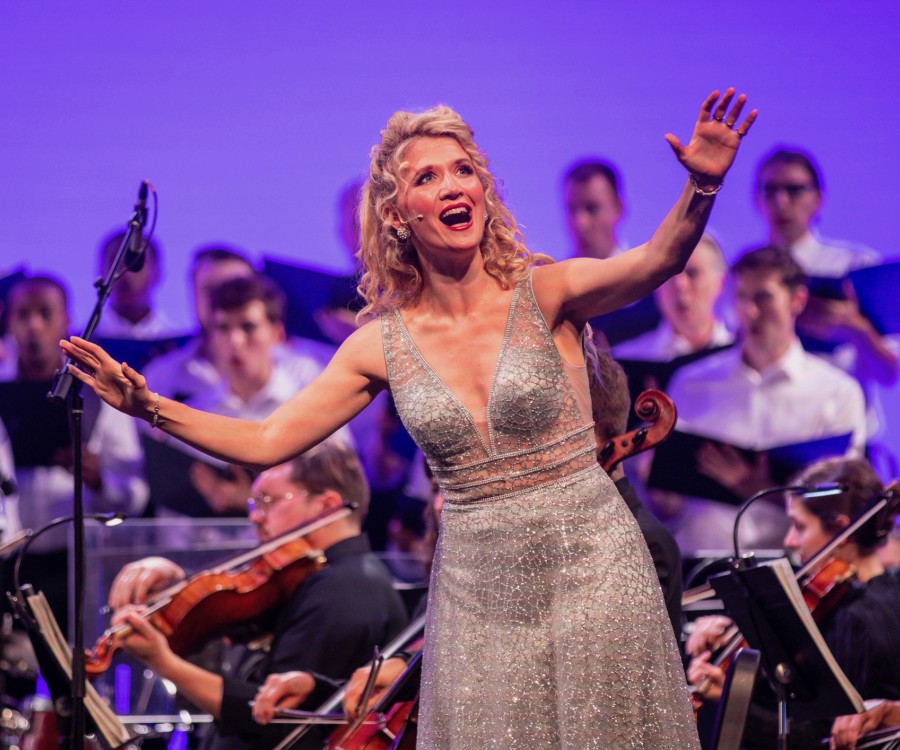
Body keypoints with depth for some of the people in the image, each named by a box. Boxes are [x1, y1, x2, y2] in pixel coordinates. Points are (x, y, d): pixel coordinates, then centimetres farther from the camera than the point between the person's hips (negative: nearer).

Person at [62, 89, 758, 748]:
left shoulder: (544, 293, -7)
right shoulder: (382, 344, 2)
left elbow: (654, 263, -25)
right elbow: (265, 442, 6)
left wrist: (701, 189, -45)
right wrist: (150, 407, -4)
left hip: (588, 570, -2)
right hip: (478, 589, 2)